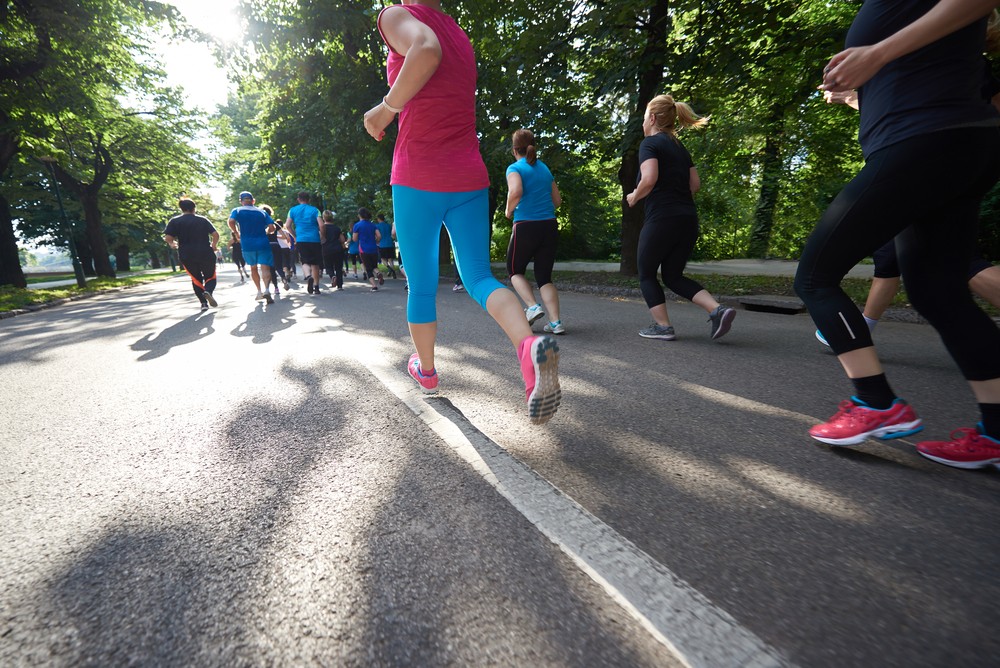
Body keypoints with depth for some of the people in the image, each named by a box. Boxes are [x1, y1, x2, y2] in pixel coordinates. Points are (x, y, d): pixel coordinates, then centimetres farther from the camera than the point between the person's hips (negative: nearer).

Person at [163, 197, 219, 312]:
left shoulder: (174, 221, 3)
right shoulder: (203, 220, 5)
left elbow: (168, 238, -6)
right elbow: (215, 235, -3)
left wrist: (172, 244, 16)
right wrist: (214, 246, 14)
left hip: (187, 256, 1)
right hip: (206, 254, -1)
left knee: (196, 279, 17)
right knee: (211, 277, 10)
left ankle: (204, 303, 8)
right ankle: (208, 291, -22)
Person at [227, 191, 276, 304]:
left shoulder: (237, 211, 5)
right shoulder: (261, 212, 10)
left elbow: (231, 221, -14)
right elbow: (272, 227, 0)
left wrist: (237, 234, 1)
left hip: (248, 245, 1)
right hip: (263, 243, 0)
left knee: (253, 268, 18)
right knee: (265, 267, -8)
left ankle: (259, 292, 21)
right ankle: (266, 290, -31)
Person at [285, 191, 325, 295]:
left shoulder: (293, 210, 8)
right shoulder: (314, 210, 3)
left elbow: (287, 225, 2)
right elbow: (321, 225, -7)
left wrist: (295, 236, 15)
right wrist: (322, 236, 8)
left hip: (301, 240, 0)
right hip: (315, 240, 0)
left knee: (305, 262, 6)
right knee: (315, 263, 9)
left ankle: (308, 276, -27)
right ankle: (316, 287, 12)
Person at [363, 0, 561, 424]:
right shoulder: (460, 37, 20)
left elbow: (427, 50, -23)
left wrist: (386, 108, -13)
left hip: (418, 180, -5)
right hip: (469, 178, 5)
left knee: (421, 285, 10)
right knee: (478, 277, 2)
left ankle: (426, 370, 28)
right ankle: (530, 347, -27)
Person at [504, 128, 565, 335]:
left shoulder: (515, 168, -1)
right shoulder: (544, 168, 16)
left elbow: (516, 191, -21)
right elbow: (557, 200, 19)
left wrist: (509, 211, -4)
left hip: (526, 226, -5)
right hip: (550, 225, 5)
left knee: (515, 271, 16)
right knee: (544, 276, 10)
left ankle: (533, 307, -4)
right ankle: (555, 322, -2)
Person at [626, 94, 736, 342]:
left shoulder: (650, 143, -3)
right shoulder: (680, 147, 20)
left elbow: (649, 179, -18)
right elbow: (695, 183, 16)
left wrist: (634, 197, -1)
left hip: (661, 219, -7)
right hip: (688, 219, 8)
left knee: (646, 275, 10)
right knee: (673, 276, 16)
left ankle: (663, 327, 5)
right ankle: (718, 309, -2)